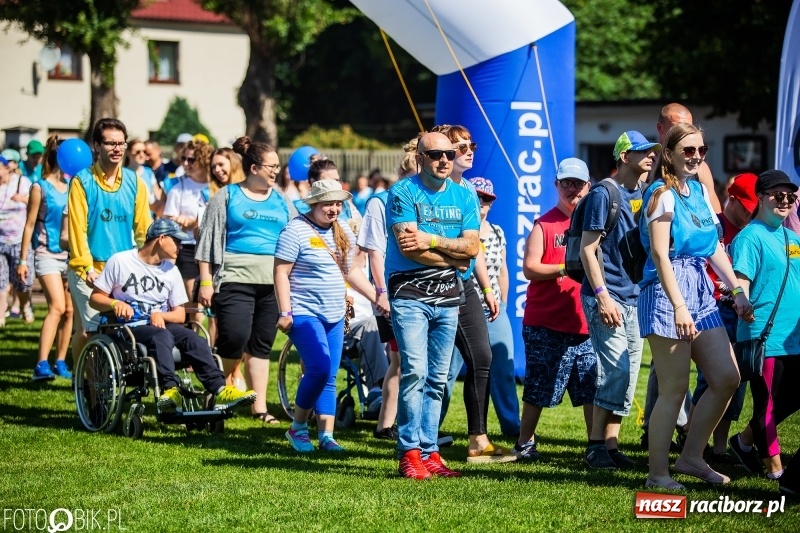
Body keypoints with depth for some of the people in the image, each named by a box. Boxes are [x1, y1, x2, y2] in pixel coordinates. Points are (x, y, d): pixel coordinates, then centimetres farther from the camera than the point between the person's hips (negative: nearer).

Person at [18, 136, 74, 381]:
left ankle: (60, 363, 14)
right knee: (57, 307, -19)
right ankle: (41, 365, -22)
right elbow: (30, 224, -2)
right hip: (48, 254, -5)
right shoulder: (41, 188, -4)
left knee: (69, 311, 4)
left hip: (71, 255, 5)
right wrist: (23, 259, -3)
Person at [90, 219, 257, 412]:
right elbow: (95, 298, 3)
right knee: (162, 336, -37)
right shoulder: (120, 261, 3)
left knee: (191, 337, -27)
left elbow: (180, 315, 15)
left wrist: (160, 315, -7)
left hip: (160, 324, 5)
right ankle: (170, 389, -56)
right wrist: (114, 303, -19)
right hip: (129, 329, -5)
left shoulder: (171, 271, 17)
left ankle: (219, 390, -40)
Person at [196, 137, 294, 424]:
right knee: (235, 337, -16)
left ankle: (259, 406, 11)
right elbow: (209, 240, 2)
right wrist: (206, 282, -4)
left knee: (261, 345, 6)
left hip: (273, 282, 4)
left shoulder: (281, 202, 15)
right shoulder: (228, 197, 3)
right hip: (235, 279, -4)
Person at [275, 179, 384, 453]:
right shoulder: (296, 230, -10)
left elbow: (351, 271, 22)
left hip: (335, 316, 7)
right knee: (319, 369, -18)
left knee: (329, 378, 5)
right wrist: (285, 312, -18)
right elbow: (281, 272, -12)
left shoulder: (344, 233, 12)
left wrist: (377, 297, 14)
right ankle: (297, 428, -2)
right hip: (304, 314, -7)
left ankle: (326, 435, 7)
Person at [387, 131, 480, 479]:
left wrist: (431, 240, -12)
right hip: (410, 293, -5)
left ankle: (429, 452, 9)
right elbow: (409, 247, -14)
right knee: (415, 371, -14)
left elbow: (472, 246, 1)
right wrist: (453, 258, -6)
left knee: (437, 379, 6)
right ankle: (410, 453, -13)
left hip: (448, 295, 5)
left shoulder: (464, 196, 11)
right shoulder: (403, 193, -5)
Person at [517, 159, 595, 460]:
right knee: (538, 389, 3)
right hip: (546, 324, -3)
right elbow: (529, 268, -7)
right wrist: (564, 269, -19)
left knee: (593, 389, 0)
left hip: (585, 323, 3)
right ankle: (525, 443, 15)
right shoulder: (544, 225, 0)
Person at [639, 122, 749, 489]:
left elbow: (715, 247, 19)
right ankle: (658, 473, 2)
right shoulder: (663, 194, -10)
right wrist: (679, 307, -24)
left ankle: (691, 457, 17)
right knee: (675, 389, -6)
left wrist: (738, 291, 14)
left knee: (727, 379, 5)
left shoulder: (699, 191, 14)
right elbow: (660, 254, -17)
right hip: (668, 292, -8)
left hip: (701, 291, 8)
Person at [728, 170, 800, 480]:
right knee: (768, 404, 1)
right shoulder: (751, 237, -9)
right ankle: (774, 466, 14)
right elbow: (741, 282, -18)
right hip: (765, 338, -8)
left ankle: (746, 440, 33)